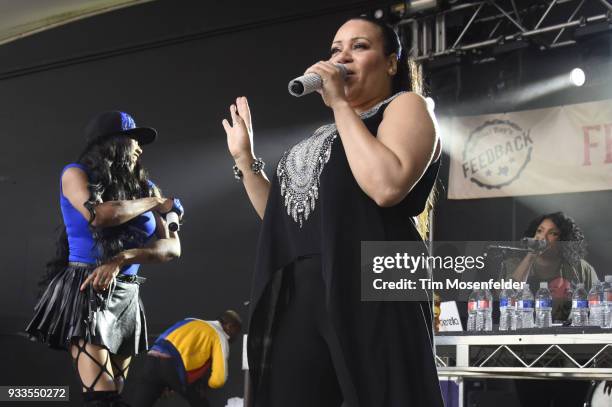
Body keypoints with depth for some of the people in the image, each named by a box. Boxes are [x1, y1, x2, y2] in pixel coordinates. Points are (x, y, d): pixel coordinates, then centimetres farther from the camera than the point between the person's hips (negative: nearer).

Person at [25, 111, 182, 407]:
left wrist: (121, 260, -15)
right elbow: (97, 215, -19)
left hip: (126, 299, 5)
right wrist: (152, 203, -4)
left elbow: (172, 247, 2)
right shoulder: (76, 174, 2)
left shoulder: (143, 187, 13)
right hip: (86, 292, -5)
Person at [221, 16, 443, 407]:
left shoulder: (406, 106, 6)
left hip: (368, 288, -7)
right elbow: (281, 217, 23)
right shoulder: (325, 135, 27)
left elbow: (387, 186, -16)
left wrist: (340, 104, -8)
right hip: (294, 298, 7)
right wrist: (244, 157, 19)